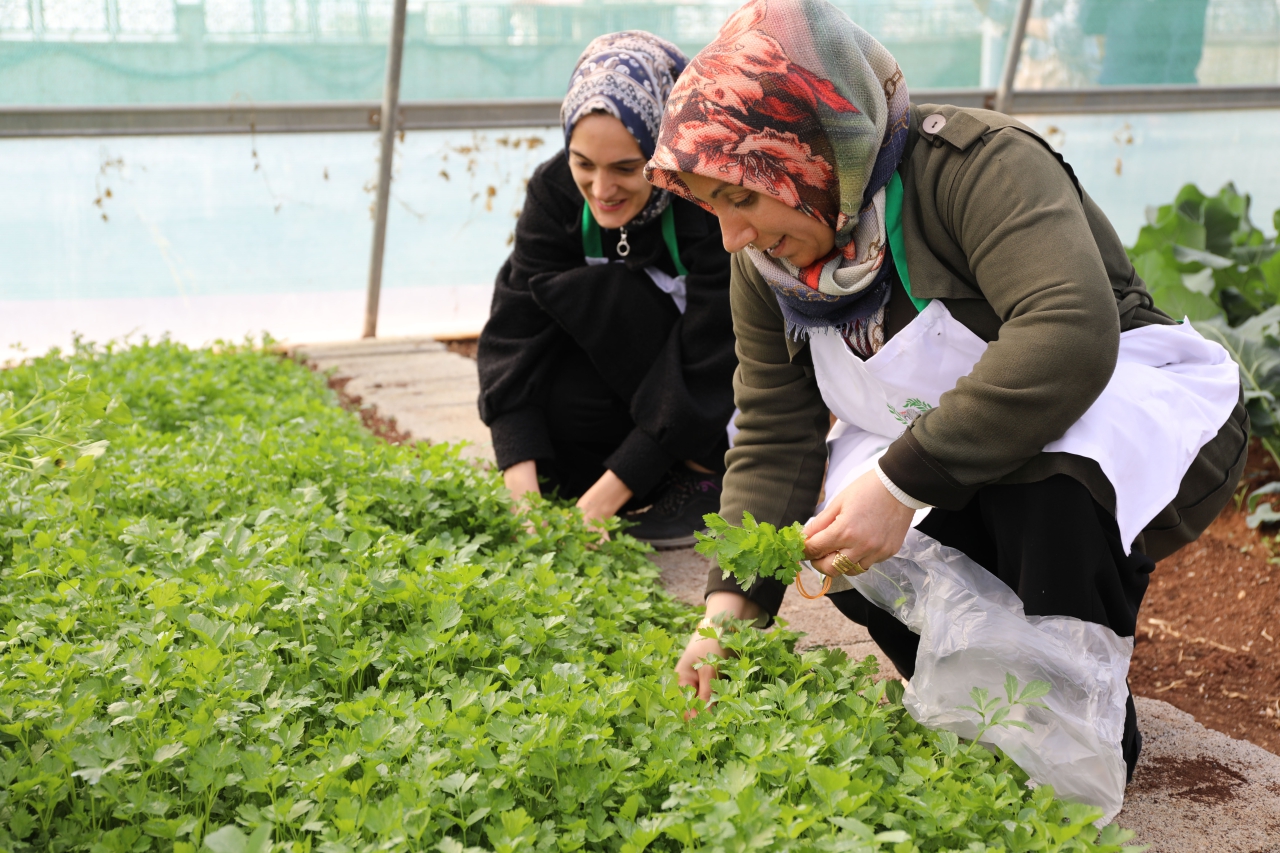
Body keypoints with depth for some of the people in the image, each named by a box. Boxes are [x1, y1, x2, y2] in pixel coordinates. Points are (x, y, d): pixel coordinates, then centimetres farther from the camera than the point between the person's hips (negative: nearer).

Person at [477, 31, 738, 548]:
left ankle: (705, 474, -13)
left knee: (603, 293, -26)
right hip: (631, 383, 4)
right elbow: (514, 328, -21)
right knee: (557, 400, -26)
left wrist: (600, 500, -33)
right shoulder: (556, 190, -15)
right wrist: (522, 492, -34)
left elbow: (708, 373, -29)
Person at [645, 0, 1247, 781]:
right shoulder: (766, 269, -5)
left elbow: (1070, 333, -42)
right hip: (967, 486, 7)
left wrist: (903, 481, -45)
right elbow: (772, 442, -7)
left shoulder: (978, 163, -28)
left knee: (1045, 469, -37)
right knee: (851, 557, -18)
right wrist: (730, 610, -20)